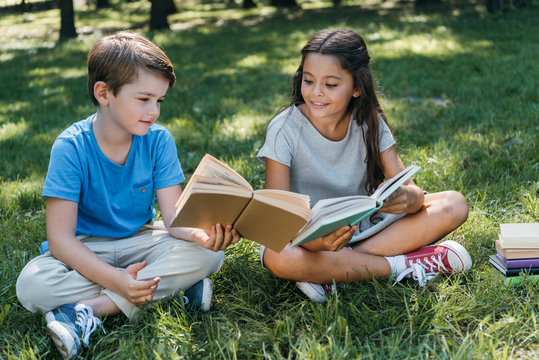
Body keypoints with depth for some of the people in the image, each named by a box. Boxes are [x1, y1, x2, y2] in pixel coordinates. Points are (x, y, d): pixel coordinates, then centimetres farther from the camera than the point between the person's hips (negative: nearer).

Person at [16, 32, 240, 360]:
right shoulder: (71, 147, -19)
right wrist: (115, 279, -35)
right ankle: (174, 287, -27)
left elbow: (174, 217, -15)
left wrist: (203, 235, -40)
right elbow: (61, 237, -23)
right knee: (31, 284, -31)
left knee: (208, 255, -24)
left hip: (141, 240, 2)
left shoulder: (159, 140, -10)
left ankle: (90, 310, -27)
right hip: (87, 250, -2)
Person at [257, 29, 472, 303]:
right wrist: (316, 241, -42)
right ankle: (404, 265, -22)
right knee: (278, 258, -39)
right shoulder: (285, 130, -16)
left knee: (454, 205, -14)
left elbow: (409, 189, -12)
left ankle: (336, 274, -23)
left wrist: (408, 198, -38)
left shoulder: (370, 123, -6)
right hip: (308, 236, -3)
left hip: (363, 227, 4)